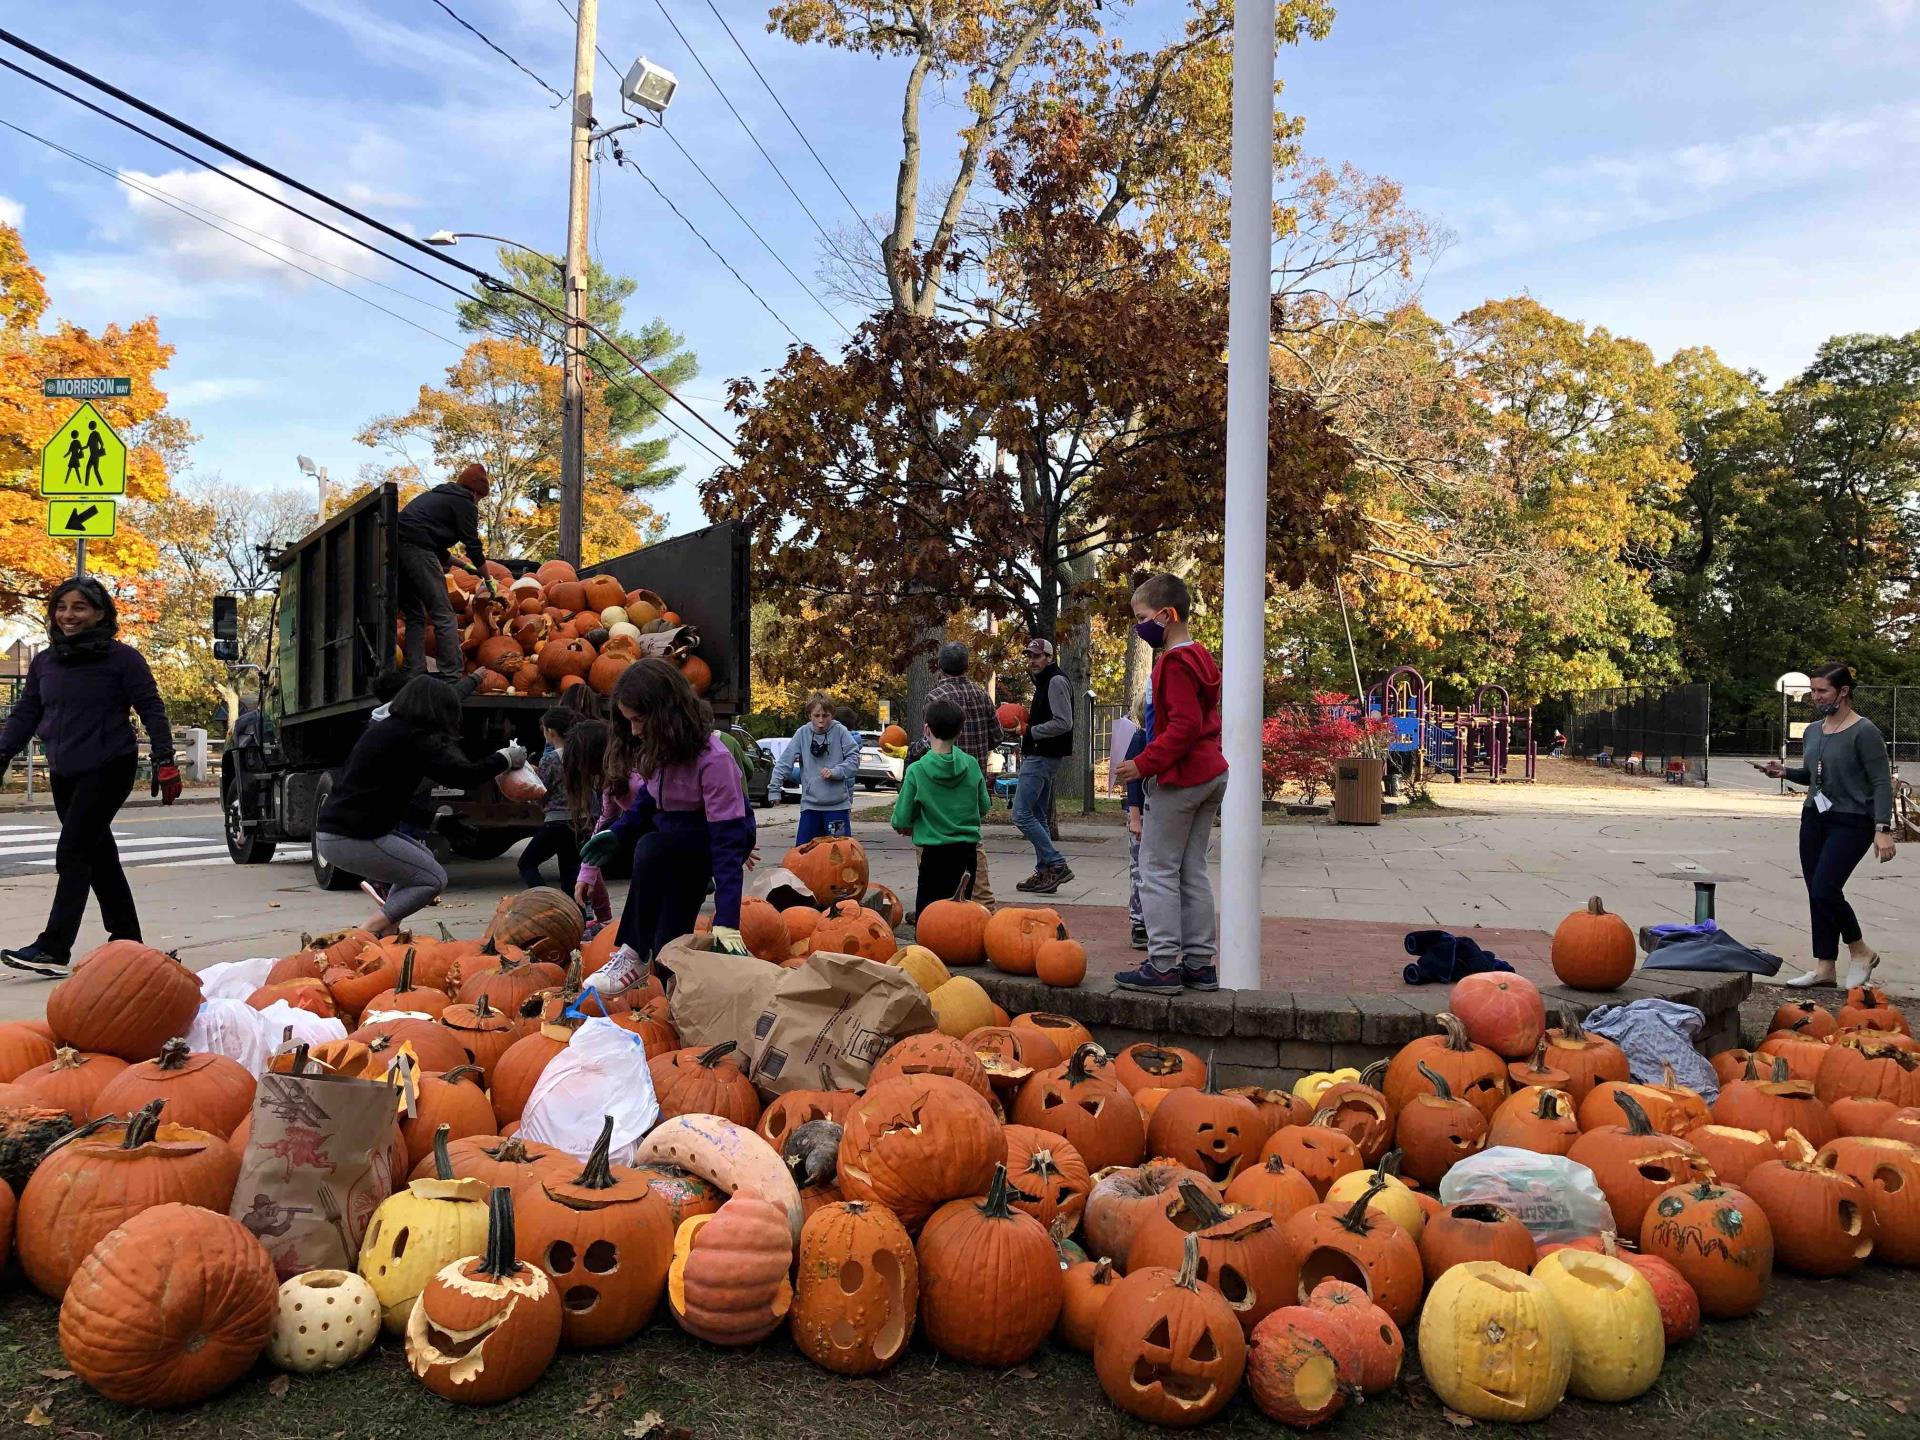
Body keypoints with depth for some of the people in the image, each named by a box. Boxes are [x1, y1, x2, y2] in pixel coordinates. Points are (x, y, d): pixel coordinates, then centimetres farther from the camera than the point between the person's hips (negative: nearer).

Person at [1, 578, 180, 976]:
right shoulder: (44, 662, 10)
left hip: (108, 769, -6)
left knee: (73, 853, -13)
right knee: (99, 855, 12)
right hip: (64, 774, 6)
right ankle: (126, 938, 22)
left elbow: (152, 710, -8)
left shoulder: (122, 659, -6)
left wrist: (165, 761, -15)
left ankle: (54, 948, -13)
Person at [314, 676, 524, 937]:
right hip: (353, 840, -10)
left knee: (424, 859, 20)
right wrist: (506, 758, -3)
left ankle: (387, 932, 12)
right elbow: (462, 775, -19)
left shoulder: (382, 730, 15)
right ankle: (372, 931, -10)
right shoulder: (411, 737, -14)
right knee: (434, 879, -1)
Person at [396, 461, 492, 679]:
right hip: (417, 550, -8)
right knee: (443, 616, -4)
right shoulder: (464, 503, 6)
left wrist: (464, 565, 41)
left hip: (395, 546, 9)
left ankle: (415, 674, 12)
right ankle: (450, 676, -8)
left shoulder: (435, 495, 31)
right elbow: (473, 545, 3)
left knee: (414, 616, 16)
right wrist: (488, 579, 15)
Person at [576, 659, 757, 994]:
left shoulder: (713, 761, -31)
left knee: (651, 850, -33)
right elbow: (647, 801, 7)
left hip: (715, 837, -8)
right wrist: (615, 833, -15)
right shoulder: (658, 749, -9)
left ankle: (635, 954, -21)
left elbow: (728, 841, -34)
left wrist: (726, 923, -39)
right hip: (676, 832, 8)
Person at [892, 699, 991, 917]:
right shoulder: (971, 765, -2)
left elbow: (901, 822, -8)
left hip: (935, 853, -3)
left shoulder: (916, 770, -11)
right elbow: (984, 807, 9)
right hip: (968, 850, 3)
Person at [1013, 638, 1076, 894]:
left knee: (1022, 814, -12)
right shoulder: (1044, 683, 19)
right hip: (1039, 756, 11)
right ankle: (1044, 873, 18)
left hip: (1042, 757, -11)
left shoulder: (1056, 681, -13)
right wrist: (1030, 718, 10)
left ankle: (1057, 865, -11)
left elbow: (1064, 722, -21)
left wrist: (1031, 731, -15)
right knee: (1037, 816, 13)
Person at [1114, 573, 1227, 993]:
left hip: (1179, 779, -10)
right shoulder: (1200, 658, 15)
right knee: (1192, 872, 13)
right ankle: (1200, 963, 16)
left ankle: (1164, 965, -1)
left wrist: (1145, 764, -20)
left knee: (1157, 870, -3)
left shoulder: (1175, 662, -16)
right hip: (1211, 773, 10)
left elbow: (1184, 726, -24)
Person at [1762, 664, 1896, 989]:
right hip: (1815, 819, 7)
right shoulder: (1813, 731, 9)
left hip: (1851, 823, -7)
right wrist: (1786, 772, 2)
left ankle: (1861, 951, 9)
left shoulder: (1864, 732, -12)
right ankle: (1824, 968, 14)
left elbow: (1882, 783, -14)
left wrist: (1883, 829, -22)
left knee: (1825, 889, -15)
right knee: (1816, 894, 6)